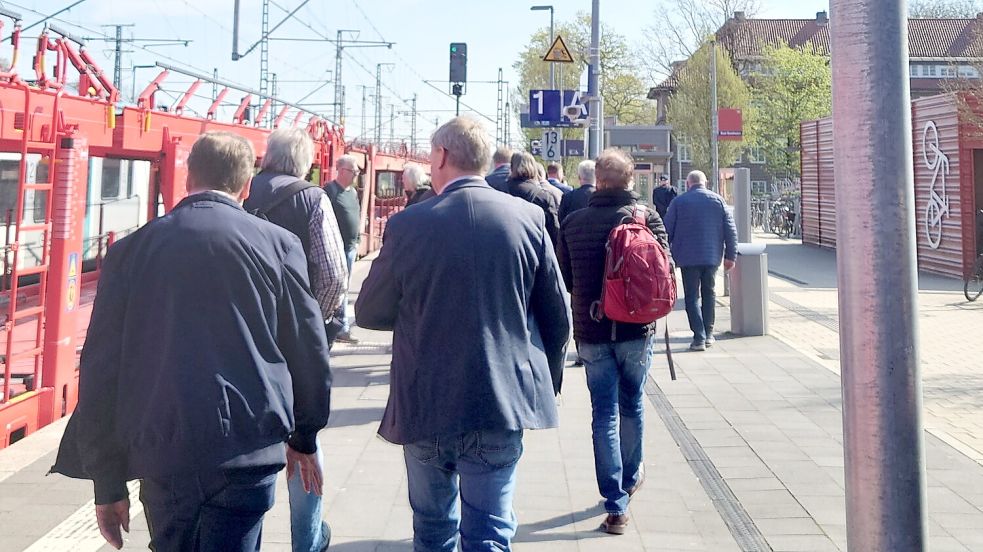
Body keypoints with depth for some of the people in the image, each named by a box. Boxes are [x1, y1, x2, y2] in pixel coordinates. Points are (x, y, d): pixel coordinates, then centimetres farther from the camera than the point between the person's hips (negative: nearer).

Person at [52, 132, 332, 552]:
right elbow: (309, 351, 4)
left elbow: (101, 368, 3)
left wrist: (107, 482, 11)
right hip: (248, 454, -2)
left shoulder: (132, 249, 3)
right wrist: (304, 438, 19)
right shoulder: (277, 243, -1)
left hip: (160, 455, 3)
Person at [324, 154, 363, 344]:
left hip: (350, 248, 8)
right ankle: (342, 328, -1)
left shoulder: (353, 192, 14)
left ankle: (341, 326, 21)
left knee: (344, 287, 13)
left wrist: (357, 240, 19)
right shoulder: (329, 190, -12)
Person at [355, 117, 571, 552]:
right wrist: (545, 380, 16)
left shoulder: (408, 225, -10)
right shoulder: (528, 217, -5)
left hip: (425, 406, 0)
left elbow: (369, 314, 0)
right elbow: (556, 316, 0)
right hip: (501, 403, 0)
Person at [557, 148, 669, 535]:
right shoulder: (646, 216, -7)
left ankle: (616, 506, 4)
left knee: (604, 412, 5)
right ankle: (631, 476, 39)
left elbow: (564, 279, 5)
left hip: (591, 332, 0)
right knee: (632, 404, 19)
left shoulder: (573, 222, -3)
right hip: (636, 329, 0)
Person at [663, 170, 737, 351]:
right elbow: (731, 230, 3)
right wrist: (730, 255, 8)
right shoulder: (718, 200, 5)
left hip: (688, 258, -2)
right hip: (712, 257, 3)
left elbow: (667, 231, -2)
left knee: (692, 297, 2)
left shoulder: (678, 202, -1)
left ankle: (699, 338, -7)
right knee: (709, 294, 17)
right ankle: (708, 335, 21)